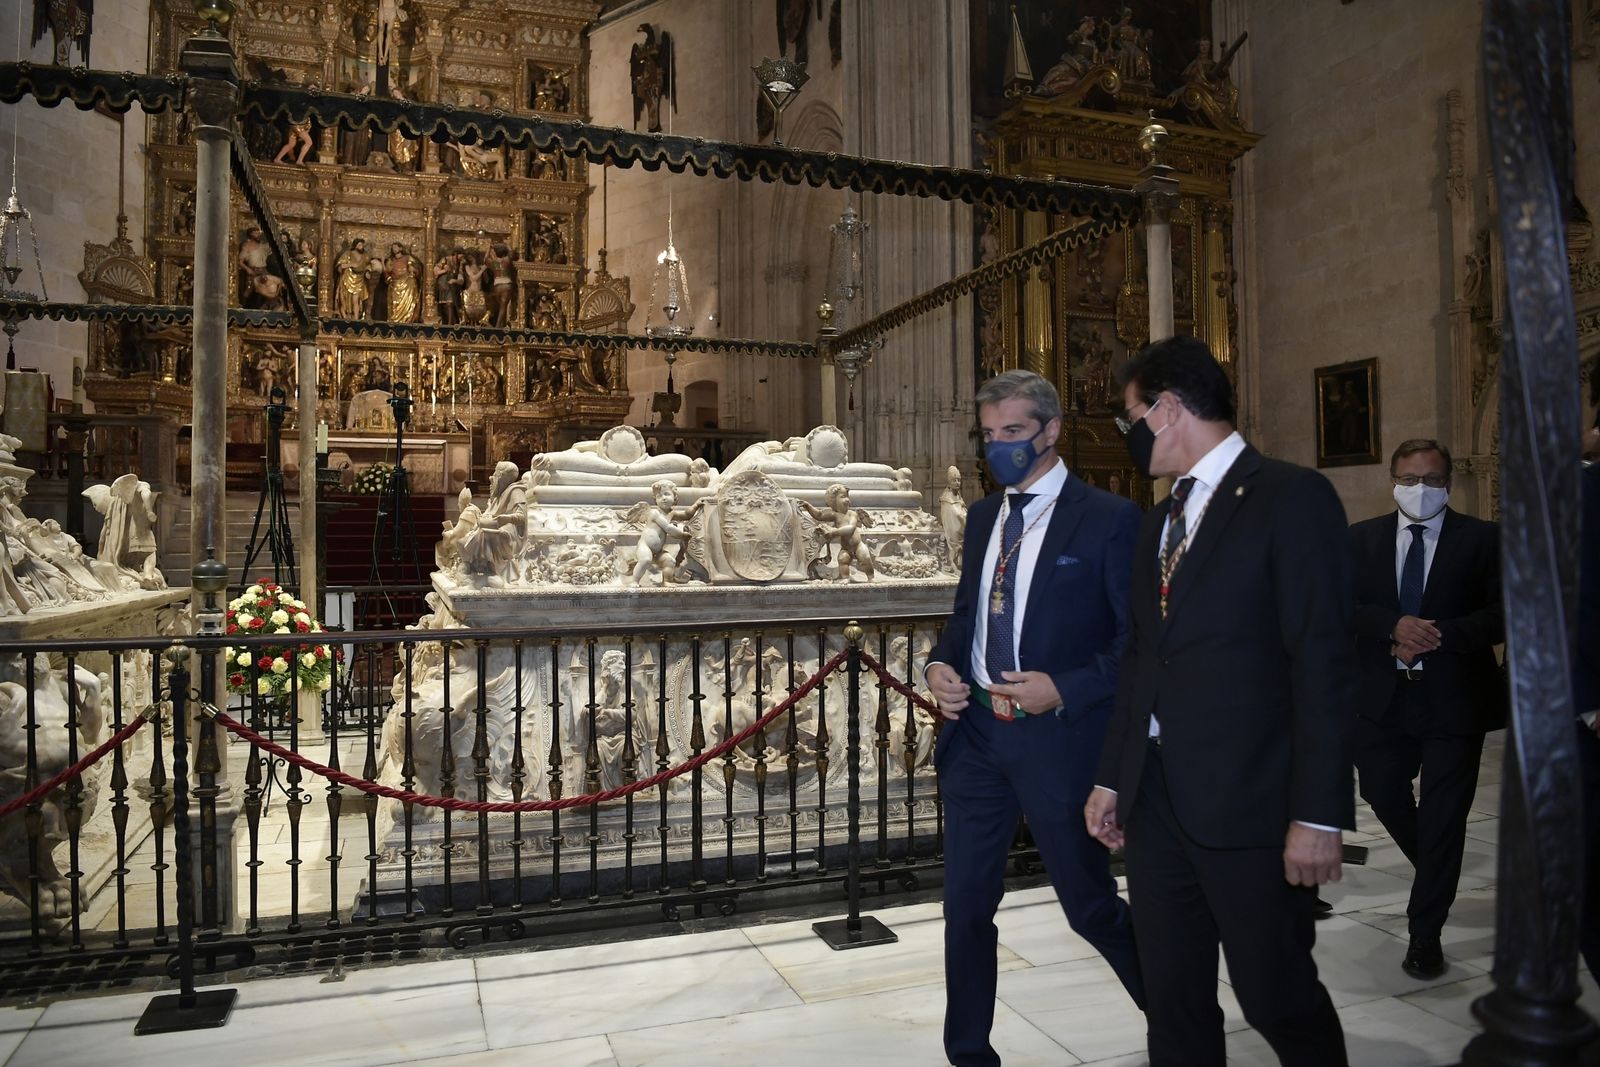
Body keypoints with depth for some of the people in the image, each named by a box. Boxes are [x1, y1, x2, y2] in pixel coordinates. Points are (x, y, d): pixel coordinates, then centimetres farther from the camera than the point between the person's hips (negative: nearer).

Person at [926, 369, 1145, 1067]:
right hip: (976, 730, 6)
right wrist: (942, 663, -1)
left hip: (1058, 738, -5)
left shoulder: (1108, 520, -9)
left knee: (1091, 906, 11)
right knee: (966, 905, 13)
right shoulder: (982, 516, 10)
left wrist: (1066, 689, -21)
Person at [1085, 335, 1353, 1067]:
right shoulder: (1158, 522, 15)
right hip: (1156, 805, 7)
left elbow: (1324, 664, -13)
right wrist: (1112, 778, 14)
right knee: (1173, 1000, 14)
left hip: (1249, 806, -7)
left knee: (1275, 995, 8)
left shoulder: (1292, 497, -8)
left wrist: (1318, 813, -16)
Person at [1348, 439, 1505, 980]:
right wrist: (1395, 626, -20)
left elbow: (1502, 615, -7)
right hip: (1383, 695, 3)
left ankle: (1425, 935, 12)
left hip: (1454, 697, -2)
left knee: (1443, 815, 1)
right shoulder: (1361, 539, 5)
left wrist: (1439, 635, -19)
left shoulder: (1482, 539, -1)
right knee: (1383, 792, 13)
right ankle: (1437, 874, 43)